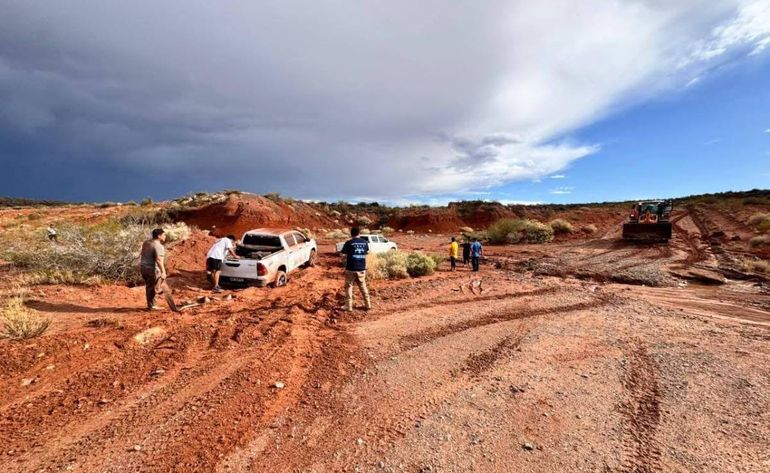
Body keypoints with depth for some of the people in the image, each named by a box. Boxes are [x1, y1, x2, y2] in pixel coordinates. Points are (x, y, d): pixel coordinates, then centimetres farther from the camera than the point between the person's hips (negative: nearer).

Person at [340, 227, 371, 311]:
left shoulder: (348, 243, -10)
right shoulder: (365, 242, 3)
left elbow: (343, 255, -7)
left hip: (351, 269, -4)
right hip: (362, 269, 4)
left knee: (349, 287, 8)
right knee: (363, 286, 18)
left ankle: (349, 306, 8)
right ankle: (368, 304, 23)